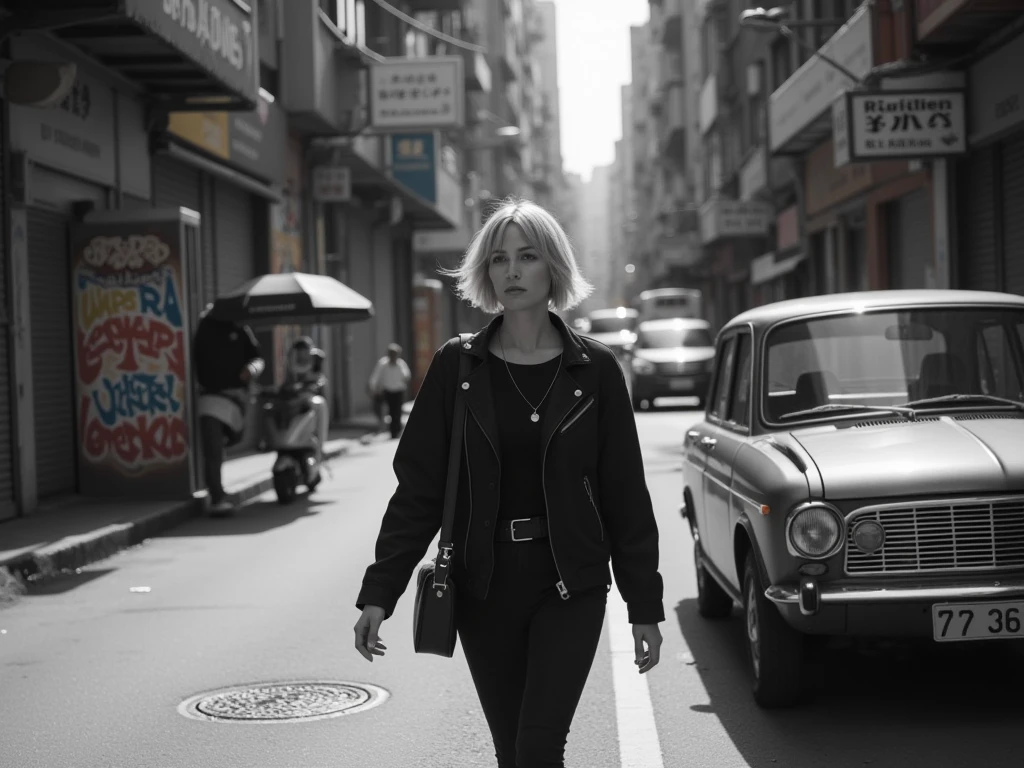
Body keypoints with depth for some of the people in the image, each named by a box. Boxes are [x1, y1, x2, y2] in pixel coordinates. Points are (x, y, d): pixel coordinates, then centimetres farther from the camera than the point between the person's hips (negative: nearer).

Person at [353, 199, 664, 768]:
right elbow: (418, 488, 1)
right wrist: (378, 594, -6)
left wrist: (644, 607, 2)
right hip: (484, 589, 2)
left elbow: (626, 495, 2)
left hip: (569, 590, -2)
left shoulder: (595, 370, -1)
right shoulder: (456, 368, 1)